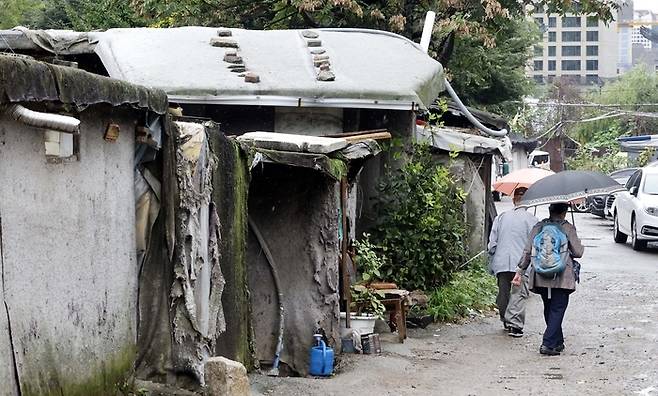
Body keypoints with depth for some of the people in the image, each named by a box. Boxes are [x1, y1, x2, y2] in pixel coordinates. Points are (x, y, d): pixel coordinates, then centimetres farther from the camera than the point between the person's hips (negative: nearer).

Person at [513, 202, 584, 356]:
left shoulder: (538, 227, 6)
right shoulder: (568, 228, -3)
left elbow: (527, 251, 3)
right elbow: (578, 252, -4)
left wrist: (520, 271, 7)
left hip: (541, 278, 4)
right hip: (562, 278, -4)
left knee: (549, 309, 16)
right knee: (557, 310, -1)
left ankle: (558, 343, 27)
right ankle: (548, 344, -11)